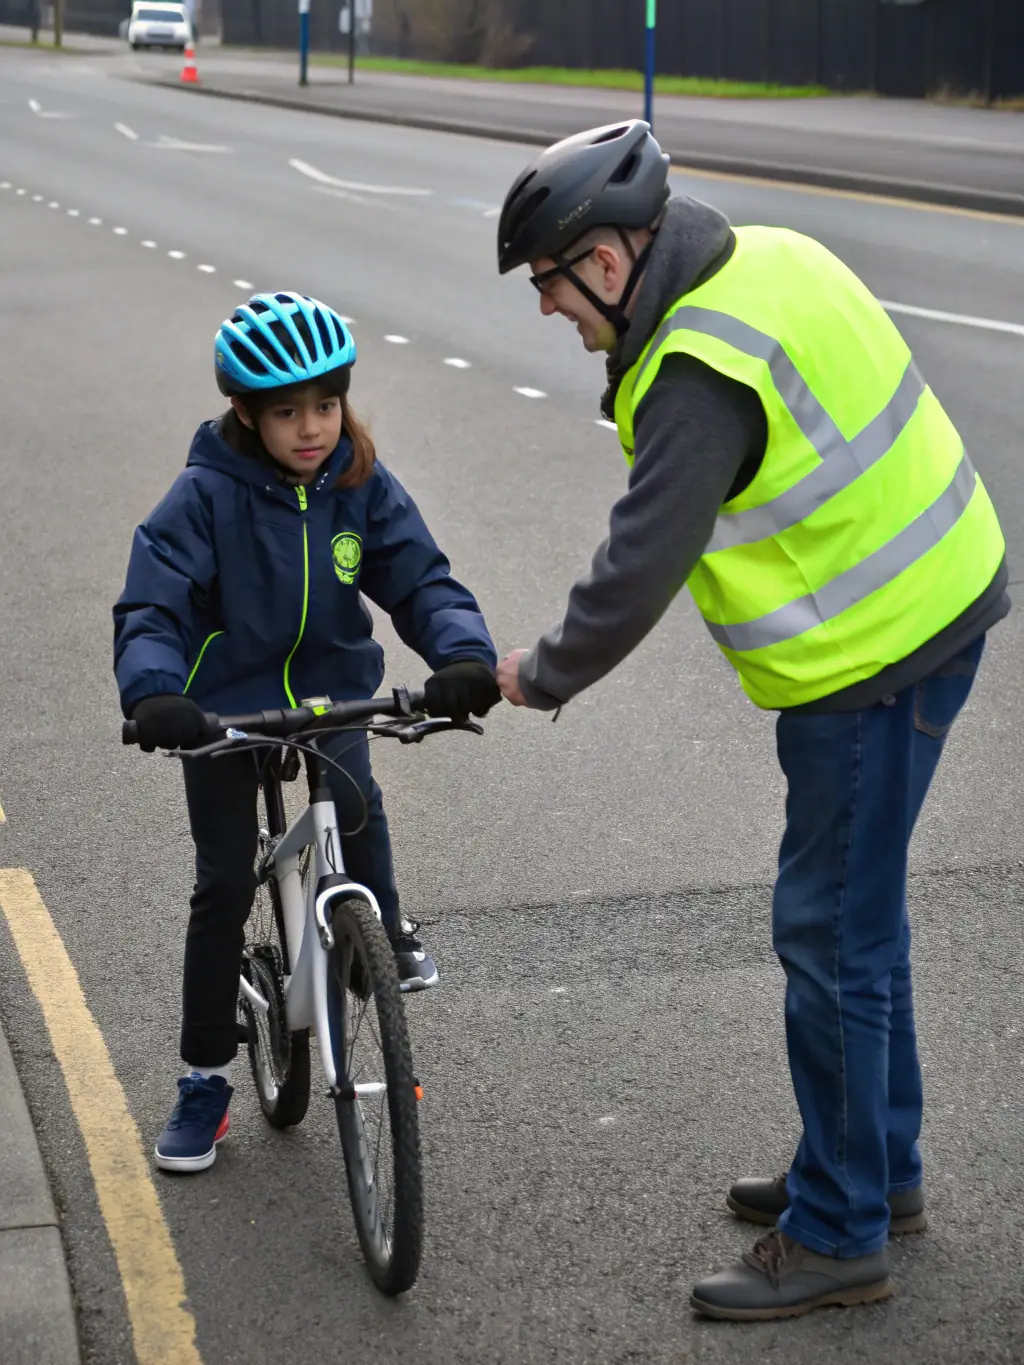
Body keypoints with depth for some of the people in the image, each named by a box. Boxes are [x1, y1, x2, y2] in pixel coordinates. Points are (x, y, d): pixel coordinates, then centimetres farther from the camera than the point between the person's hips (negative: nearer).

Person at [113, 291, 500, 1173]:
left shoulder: (364, 488, -12)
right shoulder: (207, 495, -21)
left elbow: (422, 579, -17)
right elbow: (151, 605, -26)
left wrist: (463, 654, -38)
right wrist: (154, 692, -46)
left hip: (331, 692, 3)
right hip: (227, 701, -3)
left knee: (355, 803, -20)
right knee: (224, 886, 0)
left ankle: (384, 928, 15)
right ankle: (207, 1077, 14)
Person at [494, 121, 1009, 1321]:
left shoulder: (704, 371, -25)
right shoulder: (762, 258, 5)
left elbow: (638, 569, -22)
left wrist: (541, 676, -6)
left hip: (877, 657, -10)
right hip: (927, 601, 10)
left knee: (832, 933, -1)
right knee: (855, 916, 20)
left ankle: (837, 1236, 11)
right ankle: (879, 1169, 35)